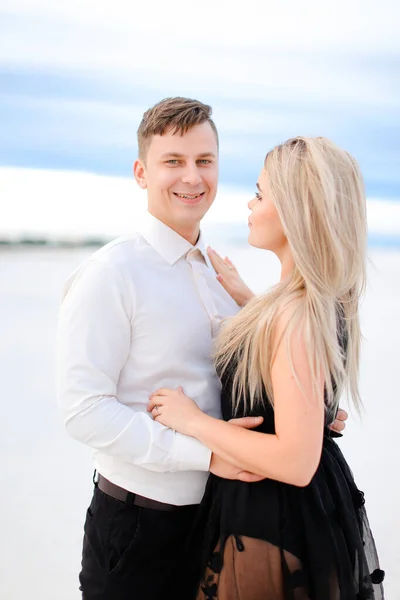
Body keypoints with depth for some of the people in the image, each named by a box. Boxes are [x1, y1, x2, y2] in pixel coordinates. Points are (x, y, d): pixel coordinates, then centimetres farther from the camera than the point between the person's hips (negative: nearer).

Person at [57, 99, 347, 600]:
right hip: (137, 523, -6)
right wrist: (204, 451, -25)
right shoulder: (108, 276, -16)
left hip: (216, 510, 7)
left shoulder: (218, 273, 8)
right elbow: (85, 409, -21)